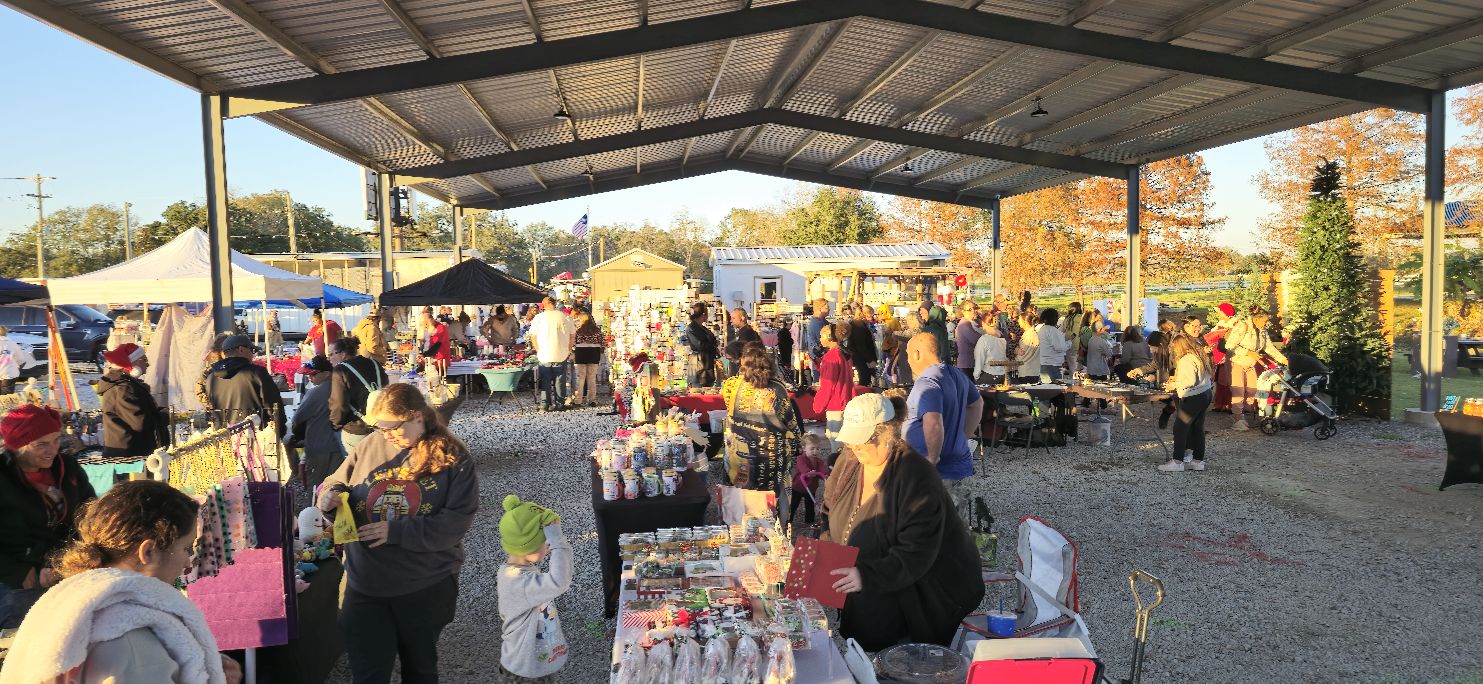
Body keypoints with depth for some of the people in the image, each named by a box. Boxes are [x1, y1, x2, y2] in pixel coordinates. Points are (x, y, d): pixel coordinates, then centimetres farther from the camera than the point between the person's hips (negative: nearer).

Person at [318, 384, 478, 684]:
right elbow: (336, 484, 10)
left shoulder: (452, 458, -11)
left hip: (426, 587, -2)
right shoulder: (370, 447, -1)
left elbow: (456, 521, -17)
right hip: (365, 584, 2)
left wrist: (396, 531, -23)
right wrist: (330, 495, -14)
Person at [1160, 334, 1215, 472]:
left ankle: (1177, 461, -5)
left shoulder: (1186, 360, -18)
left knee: (1180, 428, -5)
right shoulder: (1199, 355, 12)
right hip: (1206, 394, 10)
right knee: (1197, 428, 14)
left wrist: (1175, 385, -11)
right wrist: (1178, 379, 17)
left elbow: (1191, 381, -24)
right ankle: (1198, 460, 18)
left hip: (1193, 398, -10)